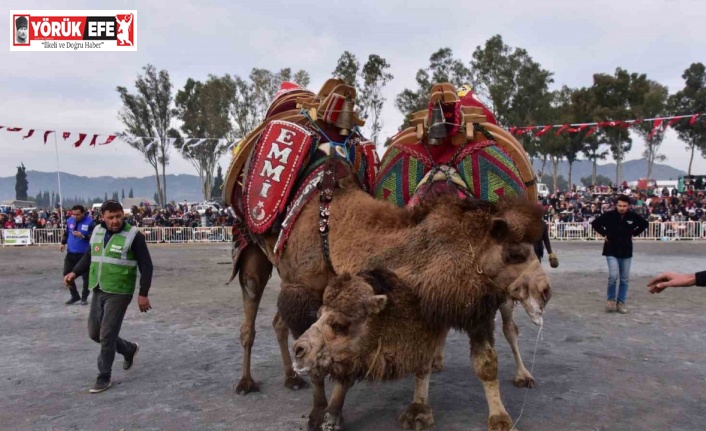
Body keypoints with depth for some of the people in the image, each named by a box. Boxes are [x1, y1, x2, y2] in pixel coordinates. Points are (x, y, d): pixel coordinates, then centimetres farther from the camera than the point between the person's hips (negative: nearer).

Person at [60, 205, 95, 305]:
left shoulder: (90, 222, -14)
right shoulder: (69, 220, 2)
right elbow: (66, 233, 17)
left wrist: (83, 236, -28)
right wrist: (63, 243, 4)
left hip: (85, 254, -5)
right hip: (71, 253, 5)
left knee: (85, 276, 6)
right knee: (67, 274, 6)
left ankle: (84, 297, 21)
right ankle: (75, 295, 22)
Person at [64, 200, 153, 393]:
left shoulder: (133, 235, -13)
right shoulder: (97, 232, 6)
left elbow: (146, 266, -11)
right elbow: (89, 256, 19)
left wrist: (143, 294, -14)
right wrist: (75, 272, 1)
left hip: (119, 293, -7)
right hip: (98, 291, 7)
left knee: (107, 335, -4)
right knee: (94, 332, 14)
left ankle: (103, 378, 13)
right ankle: (129, 349, 37)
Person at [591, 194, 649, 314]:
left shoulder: (633, 216, -7)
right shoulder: (609, 215, -14)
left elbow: (645, 224, 13)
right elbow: (595, 223, 0)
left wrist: (634, 233, 4)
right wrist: (604, 234, -4)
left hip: (626, 251, 3)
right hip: (611, 251, -3)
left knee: (624, 279, 8)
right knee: (613, 276, -15)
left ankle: (621, 302, 20)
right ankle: (611, 299, 6)